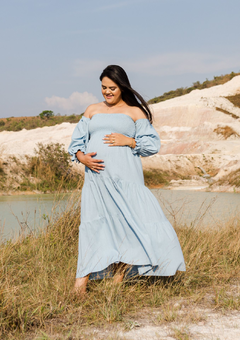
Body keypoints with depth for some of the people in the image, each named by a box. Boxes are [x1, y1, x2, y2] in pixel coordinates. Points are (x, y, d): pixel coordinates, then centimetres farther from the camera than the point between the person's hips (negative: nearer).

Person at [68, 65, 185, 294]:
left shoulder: (135, 112, 10)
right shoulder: (92, 111, 20)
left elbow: (153, 144, 6)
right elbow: (77, 141, 17)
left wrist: (129, 141, -10)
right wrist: (82, 157, -4)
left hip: (124, 175, -2)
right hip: (96, 176, 2)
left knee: (128, 220, -7)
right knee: (94, 224, -1)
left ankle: (118, 277, 3)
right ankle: (83, 278, 1)